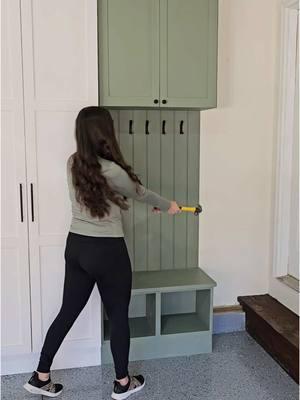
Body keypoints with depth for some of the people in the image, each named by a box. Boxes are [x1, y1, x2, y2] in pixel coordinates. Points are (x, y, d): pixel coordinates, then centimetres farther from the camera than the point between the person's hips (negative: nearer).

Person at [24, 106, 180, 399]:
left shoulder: (73, 163, 2)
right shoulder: (111, 171, -20)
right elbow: (139, 193, -2)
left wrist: (153, 203, 26)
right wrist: (168, 205, 19)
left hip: (76, 246, 7)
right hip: (107, 251, -7)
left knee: (68, 312, 18)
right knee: (118, 316, 12)